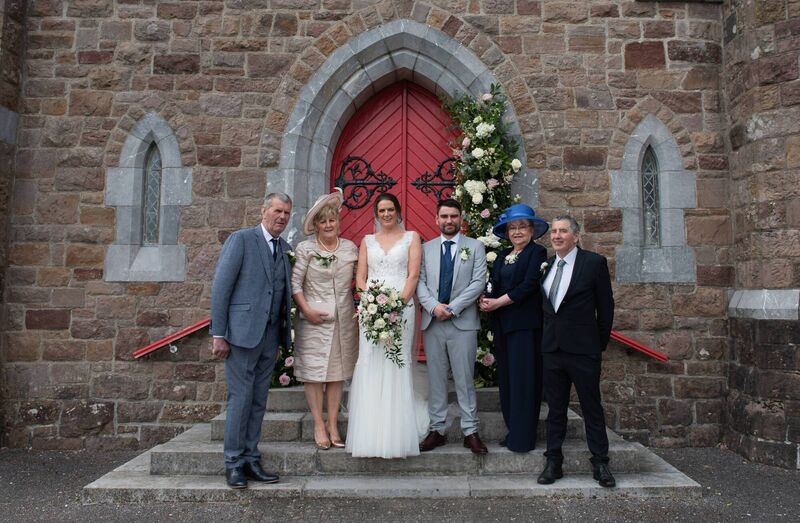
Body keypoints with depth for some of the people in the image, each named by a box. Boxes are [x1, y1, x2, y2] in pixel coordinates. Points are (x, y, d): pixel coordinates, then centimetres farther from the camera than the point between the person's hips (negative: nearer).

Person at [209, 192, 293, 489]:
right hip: (242, 332, -6)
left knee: (259, 400, 10)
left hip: (270, 337, 6)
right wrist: (218, 334, -11)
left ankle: (251, 460, 20)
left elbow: (285, 294, 13)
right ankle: (233, 463, 12)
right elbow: (220, 287, -7)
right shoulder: (241, 239, -3)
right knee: (241, 397, -2)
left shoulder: (285, 249, 15)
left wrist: (284, 335, 5)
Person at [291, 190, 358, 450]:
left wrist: (361, 312, 3)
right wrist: (306, 309, -13)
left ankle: (333, 424, 17)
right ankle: (319, 425, 12)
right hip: (314, 319, -2)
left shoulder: (350, 248, 7)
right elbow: (295, 283, -4)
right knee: (313, 371, 1)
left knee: (338, 371, 7)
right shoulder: (305, 249, -1)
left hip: (343, 319, 3)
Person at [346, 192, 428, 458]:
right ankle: (371, 435, 2)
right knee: (369, 365, -3)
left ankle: (396, 435, 4)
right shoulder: (367, 241, 17)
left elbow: (413, 275, 0)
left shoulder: (411, 238, 10)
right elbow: (360, 278, 10)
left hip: (402, 307, -2)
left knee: (397, 365, -4)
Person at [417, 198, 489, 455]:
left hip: (463, 322, -2)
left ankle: (470, 431, 12)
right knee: (435, 379, 8)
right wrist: (433, 306, -13)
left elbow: (478, 283, -4)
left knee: (465, 379, 3)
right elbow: (420, 282, 4)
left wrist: (452, 308, -12)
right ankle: (437, 430, 17)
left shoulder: (475, 247, 5)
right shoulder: (426, 248, 11)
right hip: (432, 321, 2)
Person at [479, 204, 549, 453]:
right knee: (506, 378, 9)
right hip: (503, 324, 7)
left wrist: (497, 302, -12)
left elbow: (528, 285, -14)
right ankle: (513, 431, 19)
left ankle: (523, 438, 5)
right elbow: (494, 285, 12)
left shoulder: (537, 253, -3)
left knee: (523, 379, -3)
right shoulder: (502, 256, 17)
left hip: (525, 324, -7)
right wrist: (485, 300, -9)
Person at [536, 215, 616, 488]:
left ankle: (600, 463, 19)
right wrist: (547, 337, 10)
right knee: (555, 409, 11)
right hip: (552, 349, 5)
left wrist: (601, 343, 0)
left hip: (583, 350, -4)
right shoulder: (546, 265, 9)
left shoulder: (594, 262, -5)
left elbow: (605, 306, -2)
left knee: (592, 408, 6)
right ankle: (553, 462, 20)